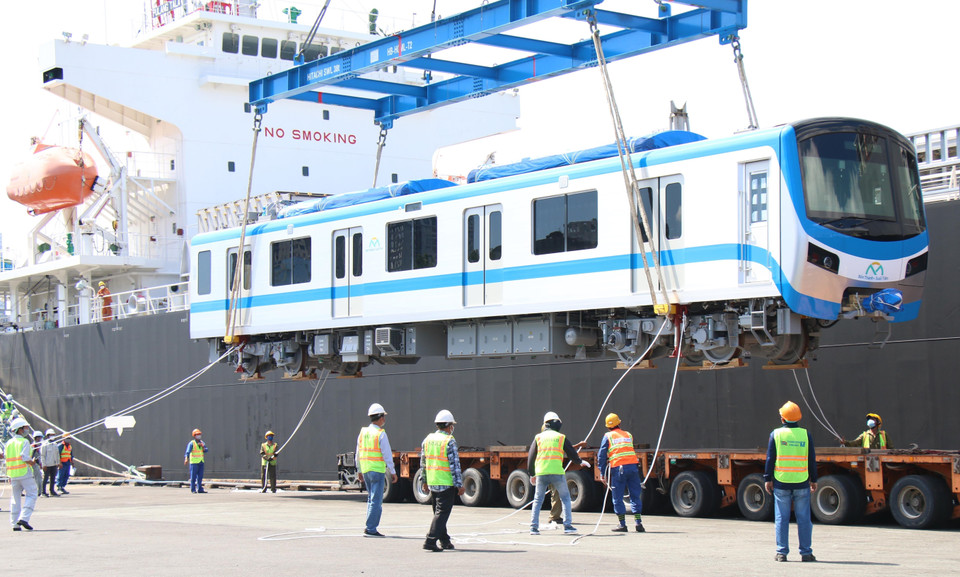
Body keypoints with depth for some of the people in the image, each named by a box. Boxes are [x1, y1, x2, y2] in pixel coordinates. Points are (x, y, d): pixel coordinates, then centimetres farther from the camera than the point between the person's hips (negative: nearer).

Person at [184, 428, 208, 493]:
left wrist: (202, 446, -15)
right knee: (193, 476, -5)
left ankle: (200, 489, 11)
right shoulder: (191, 443, -5)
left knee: (200, 476, 6)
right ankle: (193, 489, -1)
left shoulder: (202, 443, 14)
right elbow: (188, 452, -16)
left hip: (201, 462, 6)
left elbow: (206, 450, 3)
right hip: (194, 462, -6)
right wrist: (186, 459, -31)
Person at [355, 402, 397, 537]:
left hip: (365, 470, 7)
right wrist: (393, 472, -5)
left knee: (371, 498, 17)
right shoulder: (381, 434, -12)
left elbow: (358, 454, 14)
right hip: (378, 470, -7)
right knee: (376, 500, -4)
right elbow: (387, 455, -12)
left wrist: (360, 471, 23)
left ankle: (370, 527, 16)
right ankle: (370, 529, -6)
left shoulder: (363, 432, 7)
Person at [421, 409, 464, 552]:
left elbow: (423, 462, 15)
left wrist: (424, 481, 24)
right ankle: (430, 541, -13)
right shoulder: (449, 441, -12)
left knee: (439, 512, 17)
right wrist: (459, 485, -11)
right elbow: (454, 465, -14)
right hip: (447, 483, -7)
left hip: (432, 483, 7)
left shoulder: (427, 439, 8)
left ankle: (445, 541, 25)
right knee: (442, 512, -5)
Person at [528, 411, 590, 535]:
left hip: (541, 473, 2)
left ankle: (534, 527, 4)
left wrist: (532, 474, 22)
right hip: (557, 473, -2)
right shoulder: (561, 437, 6)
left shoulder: (538, 437, 11)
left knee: (538, 500, 10)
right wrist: (580, 462, 32)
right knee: (565, 498, 9)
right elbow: (572, 454, 11)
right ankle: (568, 526, 2)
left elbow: (531, 456, 12)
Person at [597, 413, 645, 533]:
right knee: (635, 495, 8)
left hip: (618, 468, -3)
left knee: (618, 498, 6)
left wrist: (603, 473, 8)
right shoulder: (628, 435, 19)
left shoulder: (608, 437, 8)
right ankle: (638, 522, 2)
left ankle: (622, 524, 6)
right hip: (633, 465, 3)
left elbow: (601, 456, 6)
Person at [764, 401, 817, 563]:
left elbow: (770, 459, -1)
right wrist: (814, 480, 14)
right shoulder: (805, 435, 1)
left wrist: (767, 479, 6)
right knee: (803, 518, 5)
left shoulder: (776, 434, -2)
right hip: (801, 483, 1)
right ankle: (806, 552, 6)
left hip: (781, 483, -1)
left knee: (782, 518, 4)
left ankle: (781, 552, 4)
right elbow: (812, 460, 5)